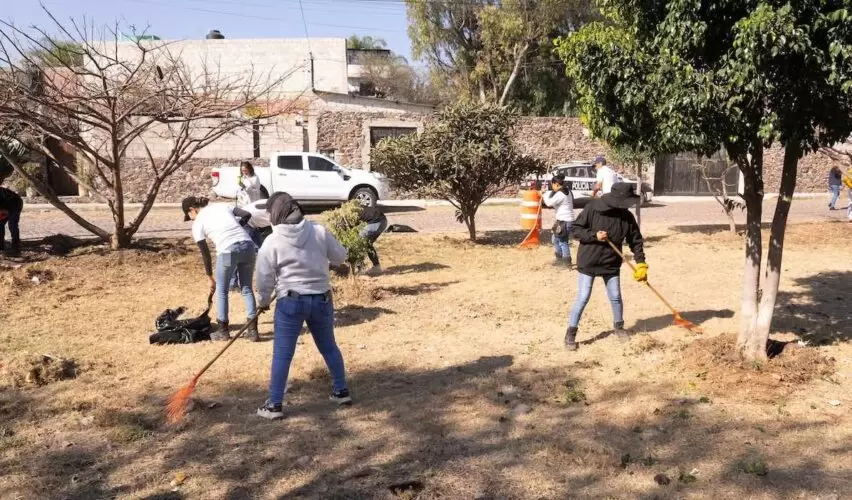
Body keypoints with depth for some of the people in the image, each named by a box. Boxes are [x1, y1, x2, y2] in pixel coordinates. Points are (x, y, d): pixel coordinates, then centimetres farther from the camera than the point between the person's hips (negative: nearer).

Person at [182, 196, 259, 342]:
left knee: (221, 290, 17)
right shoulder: (222, 205, 22)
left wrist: (210, 278, 23)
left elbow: (205, 254, 14)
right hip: (247, 245, 5)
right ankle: (252, 330, 19)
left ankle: (223, 331, 26)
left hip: (228, 250, -4)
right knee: (247, 289, 17)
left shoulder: (197, 224, 12)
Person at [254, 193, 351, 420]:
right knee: (329, 347, 19)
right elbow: (340, 257, 5)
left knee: (282, 354, 5)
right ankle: (342, 391, 28)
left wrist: (264, 301, 14)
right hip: (322, 299, 3)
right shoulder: (320, 231, -3)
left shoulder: (272, 242, -9)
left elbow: (265, 279, -4)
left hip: (290, 302, -3)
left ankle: (274, 405, 11)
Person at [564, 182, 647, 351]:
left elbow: (636, 240, 1)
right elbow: (576, 229, -11)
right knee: (583, 298, -3)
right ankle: (570, 334, 9)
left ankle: (619, 326, 36)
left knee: (615, 297, 12)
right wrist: (594, 235, -25)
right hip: (588, 262, -4)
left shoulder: (627, 216, -6)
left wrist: (641, 264, -8)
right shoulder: (593, 208, -17)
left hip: (611, 264, 4)